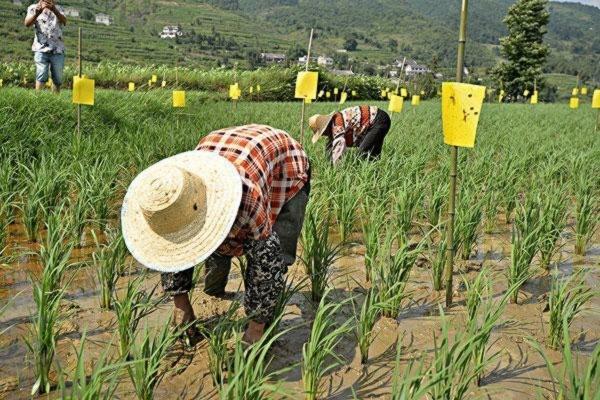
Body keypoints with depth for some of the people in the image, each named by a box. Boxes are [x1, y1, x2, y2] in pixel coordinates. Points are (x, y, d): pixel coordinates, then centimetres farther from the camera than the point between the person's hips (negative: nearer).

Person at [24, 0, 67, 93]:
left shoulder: (57, 8, 15)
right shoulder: (34, 8, 9)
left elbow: (64, 21, -7)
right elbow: (27, 23, -9)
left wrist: (54, 10, -26)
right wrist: (38, 12, -28)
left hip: (57, 49, 2)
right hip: (41, 48, -2)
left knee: (58, 79, 3)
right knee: (41, 77, -15)